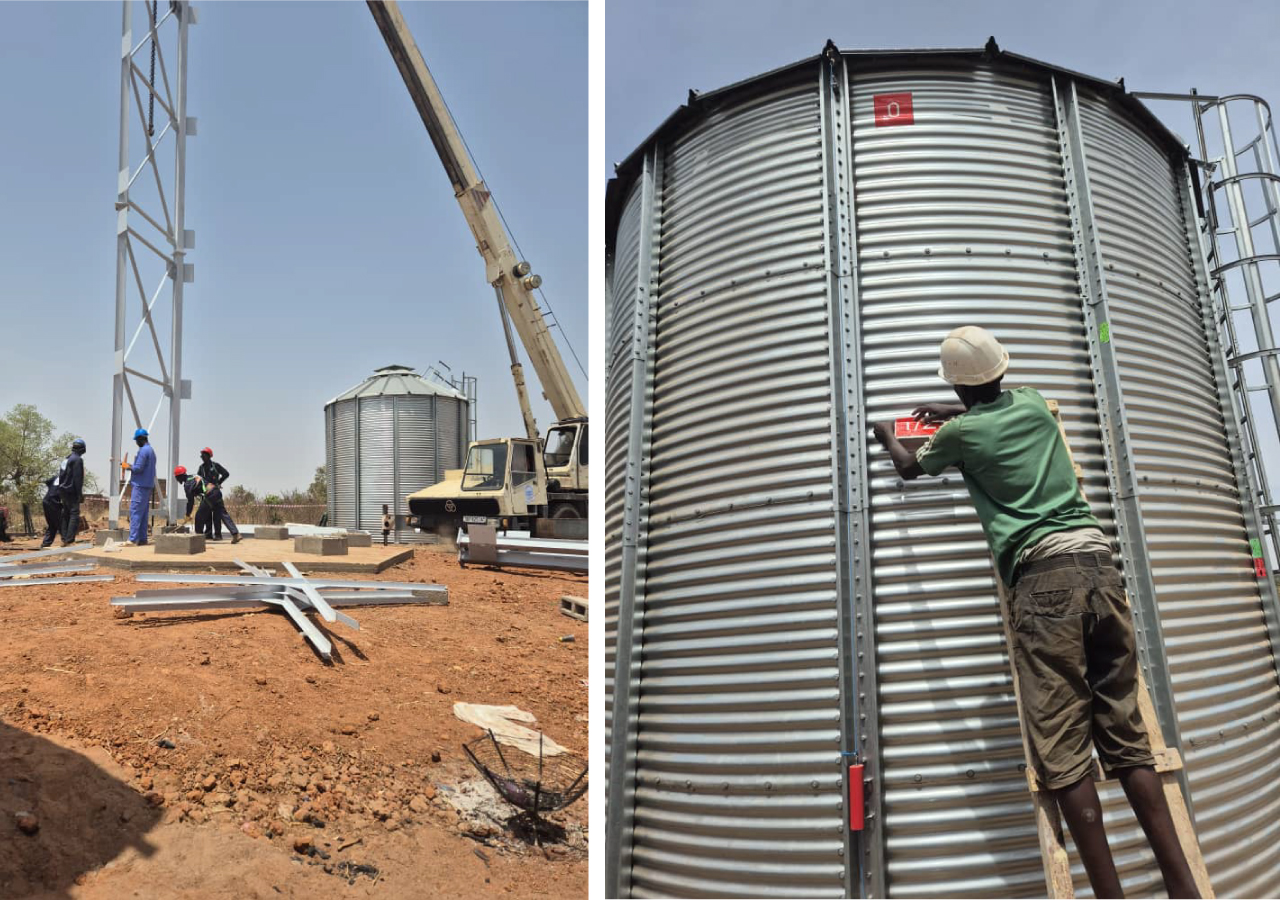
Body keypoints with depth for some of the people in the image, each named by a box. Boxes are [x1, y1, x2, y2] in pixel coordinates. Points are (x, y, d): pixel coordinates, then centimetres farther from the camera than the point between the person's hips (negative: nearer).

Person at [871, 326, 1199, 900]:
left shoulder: (960, 432, 6)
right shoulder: (1033, 405, 19)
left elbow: (911, 468, 28)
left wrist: (887, 439, 47)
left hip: (1044, 576, -6)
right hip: (1098, 562, 6)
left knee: (1064, 751, -5)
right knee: (1126, 736, 8)